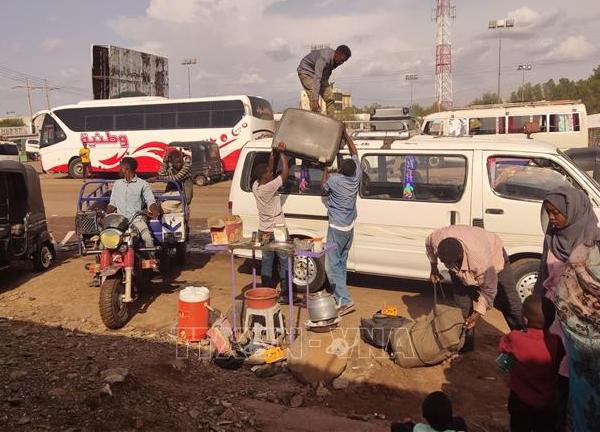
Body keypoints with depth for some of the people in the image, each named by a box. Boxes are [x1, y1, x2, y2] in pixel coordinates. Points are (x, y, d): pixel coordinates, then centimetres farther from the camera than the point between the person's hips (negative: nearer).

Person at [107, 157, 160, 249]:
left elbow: (150, 201, -4)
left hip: (136, 218, -4)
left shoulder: (143, 184, 6)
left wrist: (154, 211, -26)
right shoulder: (117, 184, 20)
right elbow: (112, 203, 20)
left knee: (147, 237, -29)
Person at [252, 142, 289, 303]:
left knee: (266, 261, 14)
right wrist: (281, 152, -9)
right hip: (276, 231, -7)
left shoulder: (256, 186, -3)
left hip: (263, 231, 8)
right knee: (284, 261, 5)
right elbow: (285, 172, -20)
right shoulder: (269, 188, -25)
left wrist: (273, 154, 6)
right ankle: (285, 294, 10)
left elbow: (268, 171, 11)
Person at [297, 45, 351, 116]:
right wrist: (315, 100, -54)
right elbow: (317, 78, -46)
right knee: (314, 100, -23)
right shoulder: (324, 57, -36)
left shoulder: (335, 60, -11)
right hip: (306, 71, -8)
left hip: (320, 73, 8)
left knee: (330, 98, -2)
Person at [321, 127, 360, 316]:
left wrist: (325, 167, 13)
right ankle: (339, 294, 26)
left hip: (337, 229, -7)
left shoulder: (334, 180, -20)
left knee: (332, 264, -4)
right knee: (341, 262, 18)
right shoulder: (356, 176, -6)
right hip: (350, 227, 7)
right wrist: (345, 134, 15)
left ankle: (345, 301, -10)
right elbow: (354, 152, 9)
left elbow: (323, 185, 4)